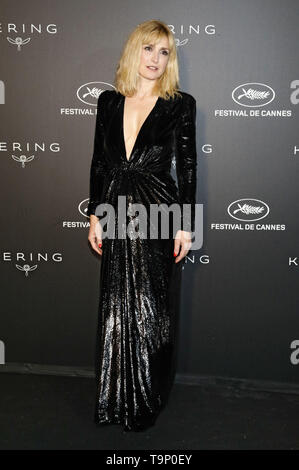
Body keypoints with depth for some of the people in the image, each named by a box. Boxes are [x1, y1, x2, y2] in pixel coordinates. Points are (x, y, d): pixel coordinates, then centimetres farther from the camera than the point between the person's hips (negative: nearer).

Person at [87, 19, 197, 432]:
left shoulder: (180, 104, -1)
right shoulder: (109, 101, 8)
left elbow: (187, 167, -2)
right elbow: (99, 162, 10)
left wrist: (186, 225, -6)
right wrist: (95, 216, 6)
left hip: (159, 216, -3)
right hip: (117, 216, 3)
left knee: (151, 311, 5)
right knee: (115, 309, 10)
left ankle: (148, 401, 23)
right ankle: (114, 398, 27)